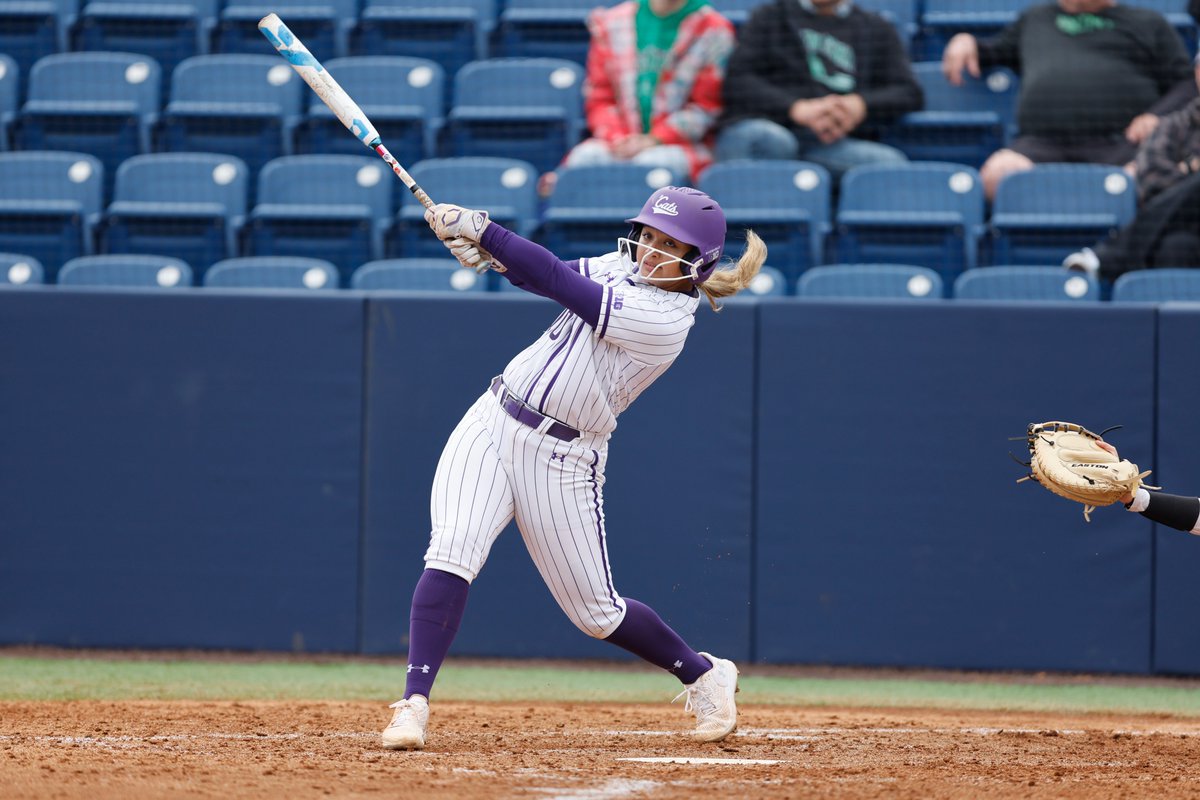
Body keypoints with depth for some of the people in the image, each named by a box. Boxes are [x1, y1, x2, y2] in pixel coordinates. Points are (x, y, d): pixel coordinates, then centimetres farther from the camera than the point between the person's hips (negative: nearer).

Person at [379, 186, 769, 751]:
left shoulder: (662, 321, -18)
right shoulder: (623, 267, 6)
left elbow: (560, 283, -22)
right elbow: (553, 276, 4)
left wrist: (479, 228, -20)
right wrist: (485, 250, -18)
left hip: (561, 461, -6)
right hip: (491, 426, 6)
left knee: (596, 613, 5)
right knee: (451, 554, -18)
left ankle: (704, 677, 30)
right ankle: (413, 705, -19)